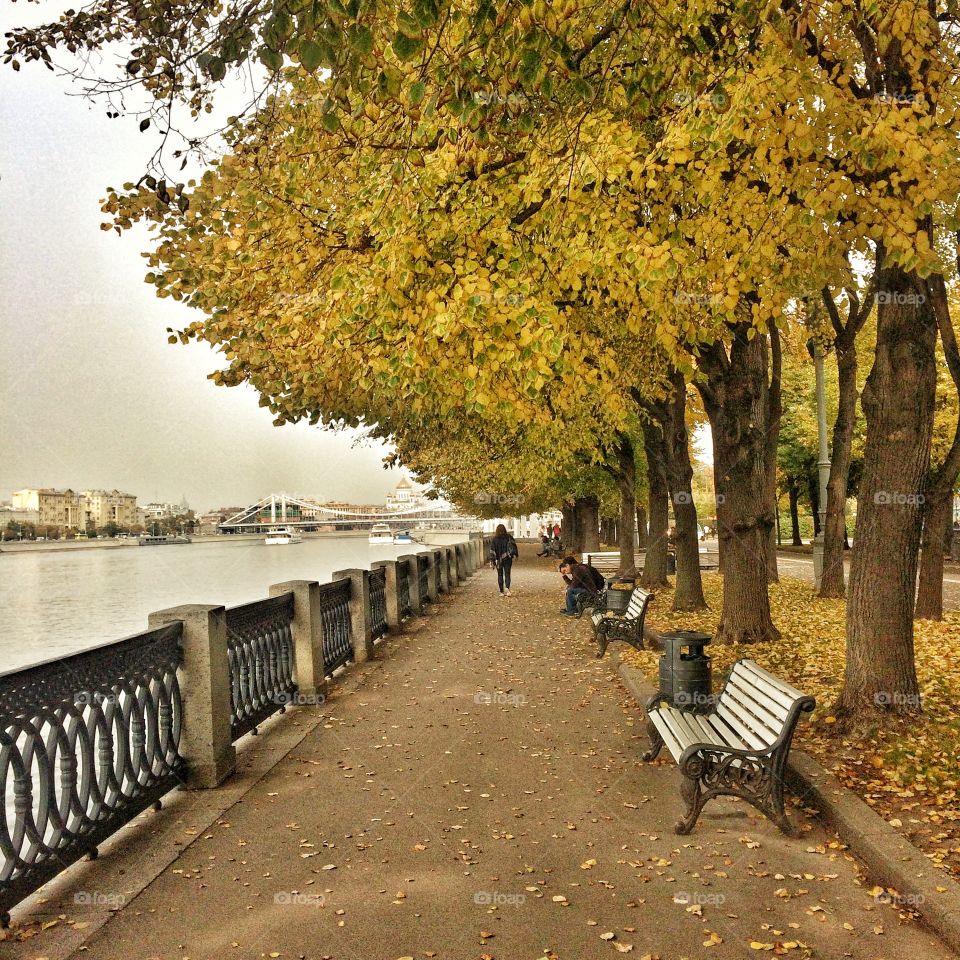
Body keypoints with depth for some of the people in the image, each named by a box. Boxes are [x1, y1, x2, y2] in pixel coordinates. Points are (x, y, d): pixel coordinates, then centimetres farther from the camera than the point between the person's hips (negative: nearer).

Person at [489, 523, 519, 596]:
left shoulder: (494, 539, -5)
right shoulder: (509, 537, -3)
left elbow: (492, 551, -7)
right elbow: (513, 546, -5)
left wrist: (492, 561, -5)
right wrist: (516, 554, 5)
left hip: (499, 560, 0)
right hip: (508, 559, 1)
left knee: (500, 575, 10)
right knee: (507, 574, 5)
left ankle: (502, 592, 10)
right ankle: (507, 587, -19)